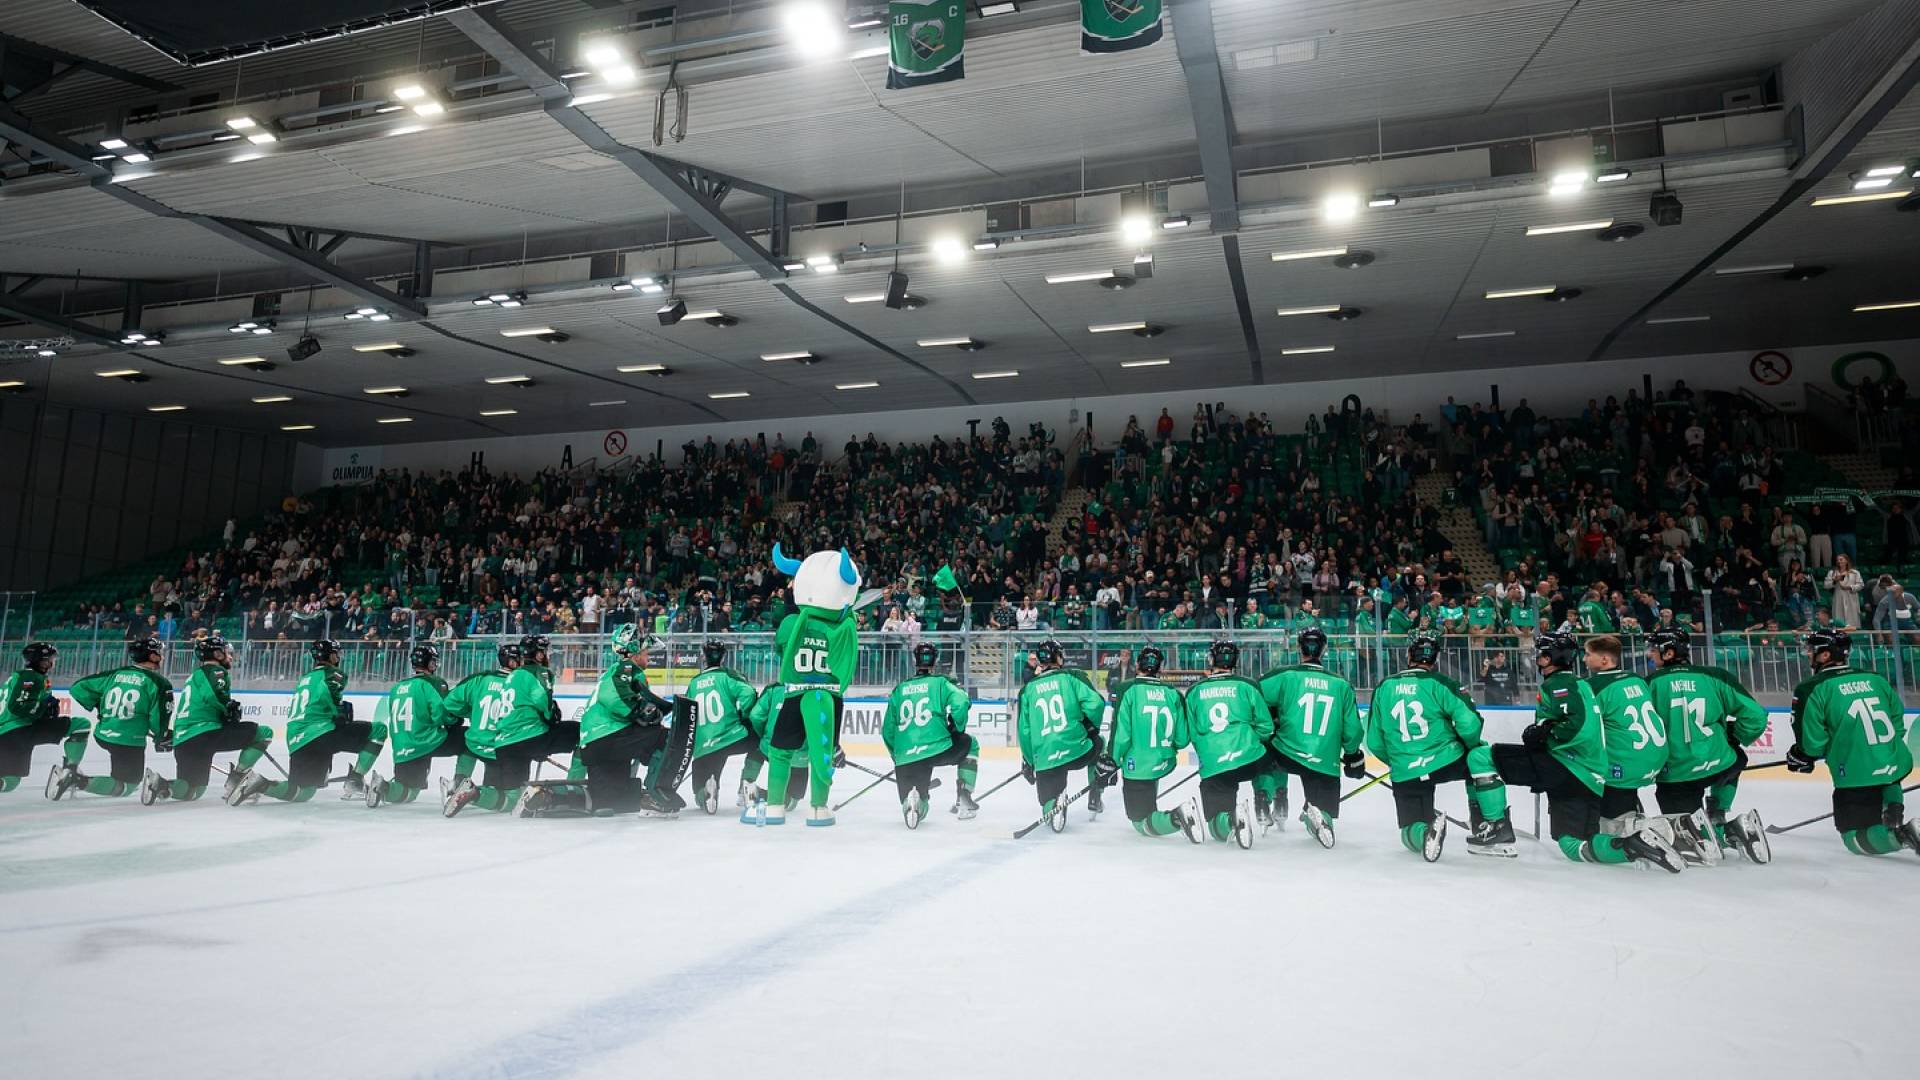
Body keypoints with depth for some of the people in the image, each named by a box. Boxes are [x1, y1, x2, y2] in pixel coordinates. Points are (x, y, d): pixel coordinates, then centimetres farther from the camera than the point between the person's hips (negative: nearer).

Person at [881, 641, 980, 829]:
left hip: (905, 758, 3)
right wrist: (958, 729, 7)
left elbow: (887, 731, 19)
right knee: (971, 744, 28)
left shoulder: (898, 690, 17)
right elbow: (961, 702, -11)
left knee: (919, 808, 18)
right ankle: (964, 800, 18)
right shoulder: (940, 683, 7)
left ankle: (910, 802, -20)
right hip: (937, 748, -3)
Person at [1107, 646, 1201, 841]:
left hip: (1137, 768, -5)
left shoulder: (1127, 690, -12)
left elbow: (1120, 734, -16)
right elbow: (1182, 739, 0)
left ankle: (1176, 818, -21)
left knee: (1141, 823, 4)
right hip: (1165, 764, 5)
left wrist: (1111, 763, -2)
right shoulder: (1173, 693, -1)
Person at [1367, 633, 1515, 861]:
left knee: (1411, 831, 20)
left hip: (1405, 774, 3)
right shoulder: (1439, 683, -3)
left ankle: (1425, 832, -19)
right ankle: (1497, 827, 18)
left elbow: (1374, 741, 9)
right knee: (1480, 756, 29)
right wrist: (1470, 747, 9)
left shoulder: (1383, 687, 6)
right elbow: (1469, 722, -13)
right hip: (1447, 761, -2)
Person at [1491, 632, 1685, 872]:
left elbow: (1577, 724, -22)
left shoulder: (1558, 684, -7)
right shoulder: (1576, 683, 25)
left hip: (1571, 769, -10)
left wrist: (1542, 734, -13)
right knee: (1574, 848, 10)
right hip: (1589, 778, 10)